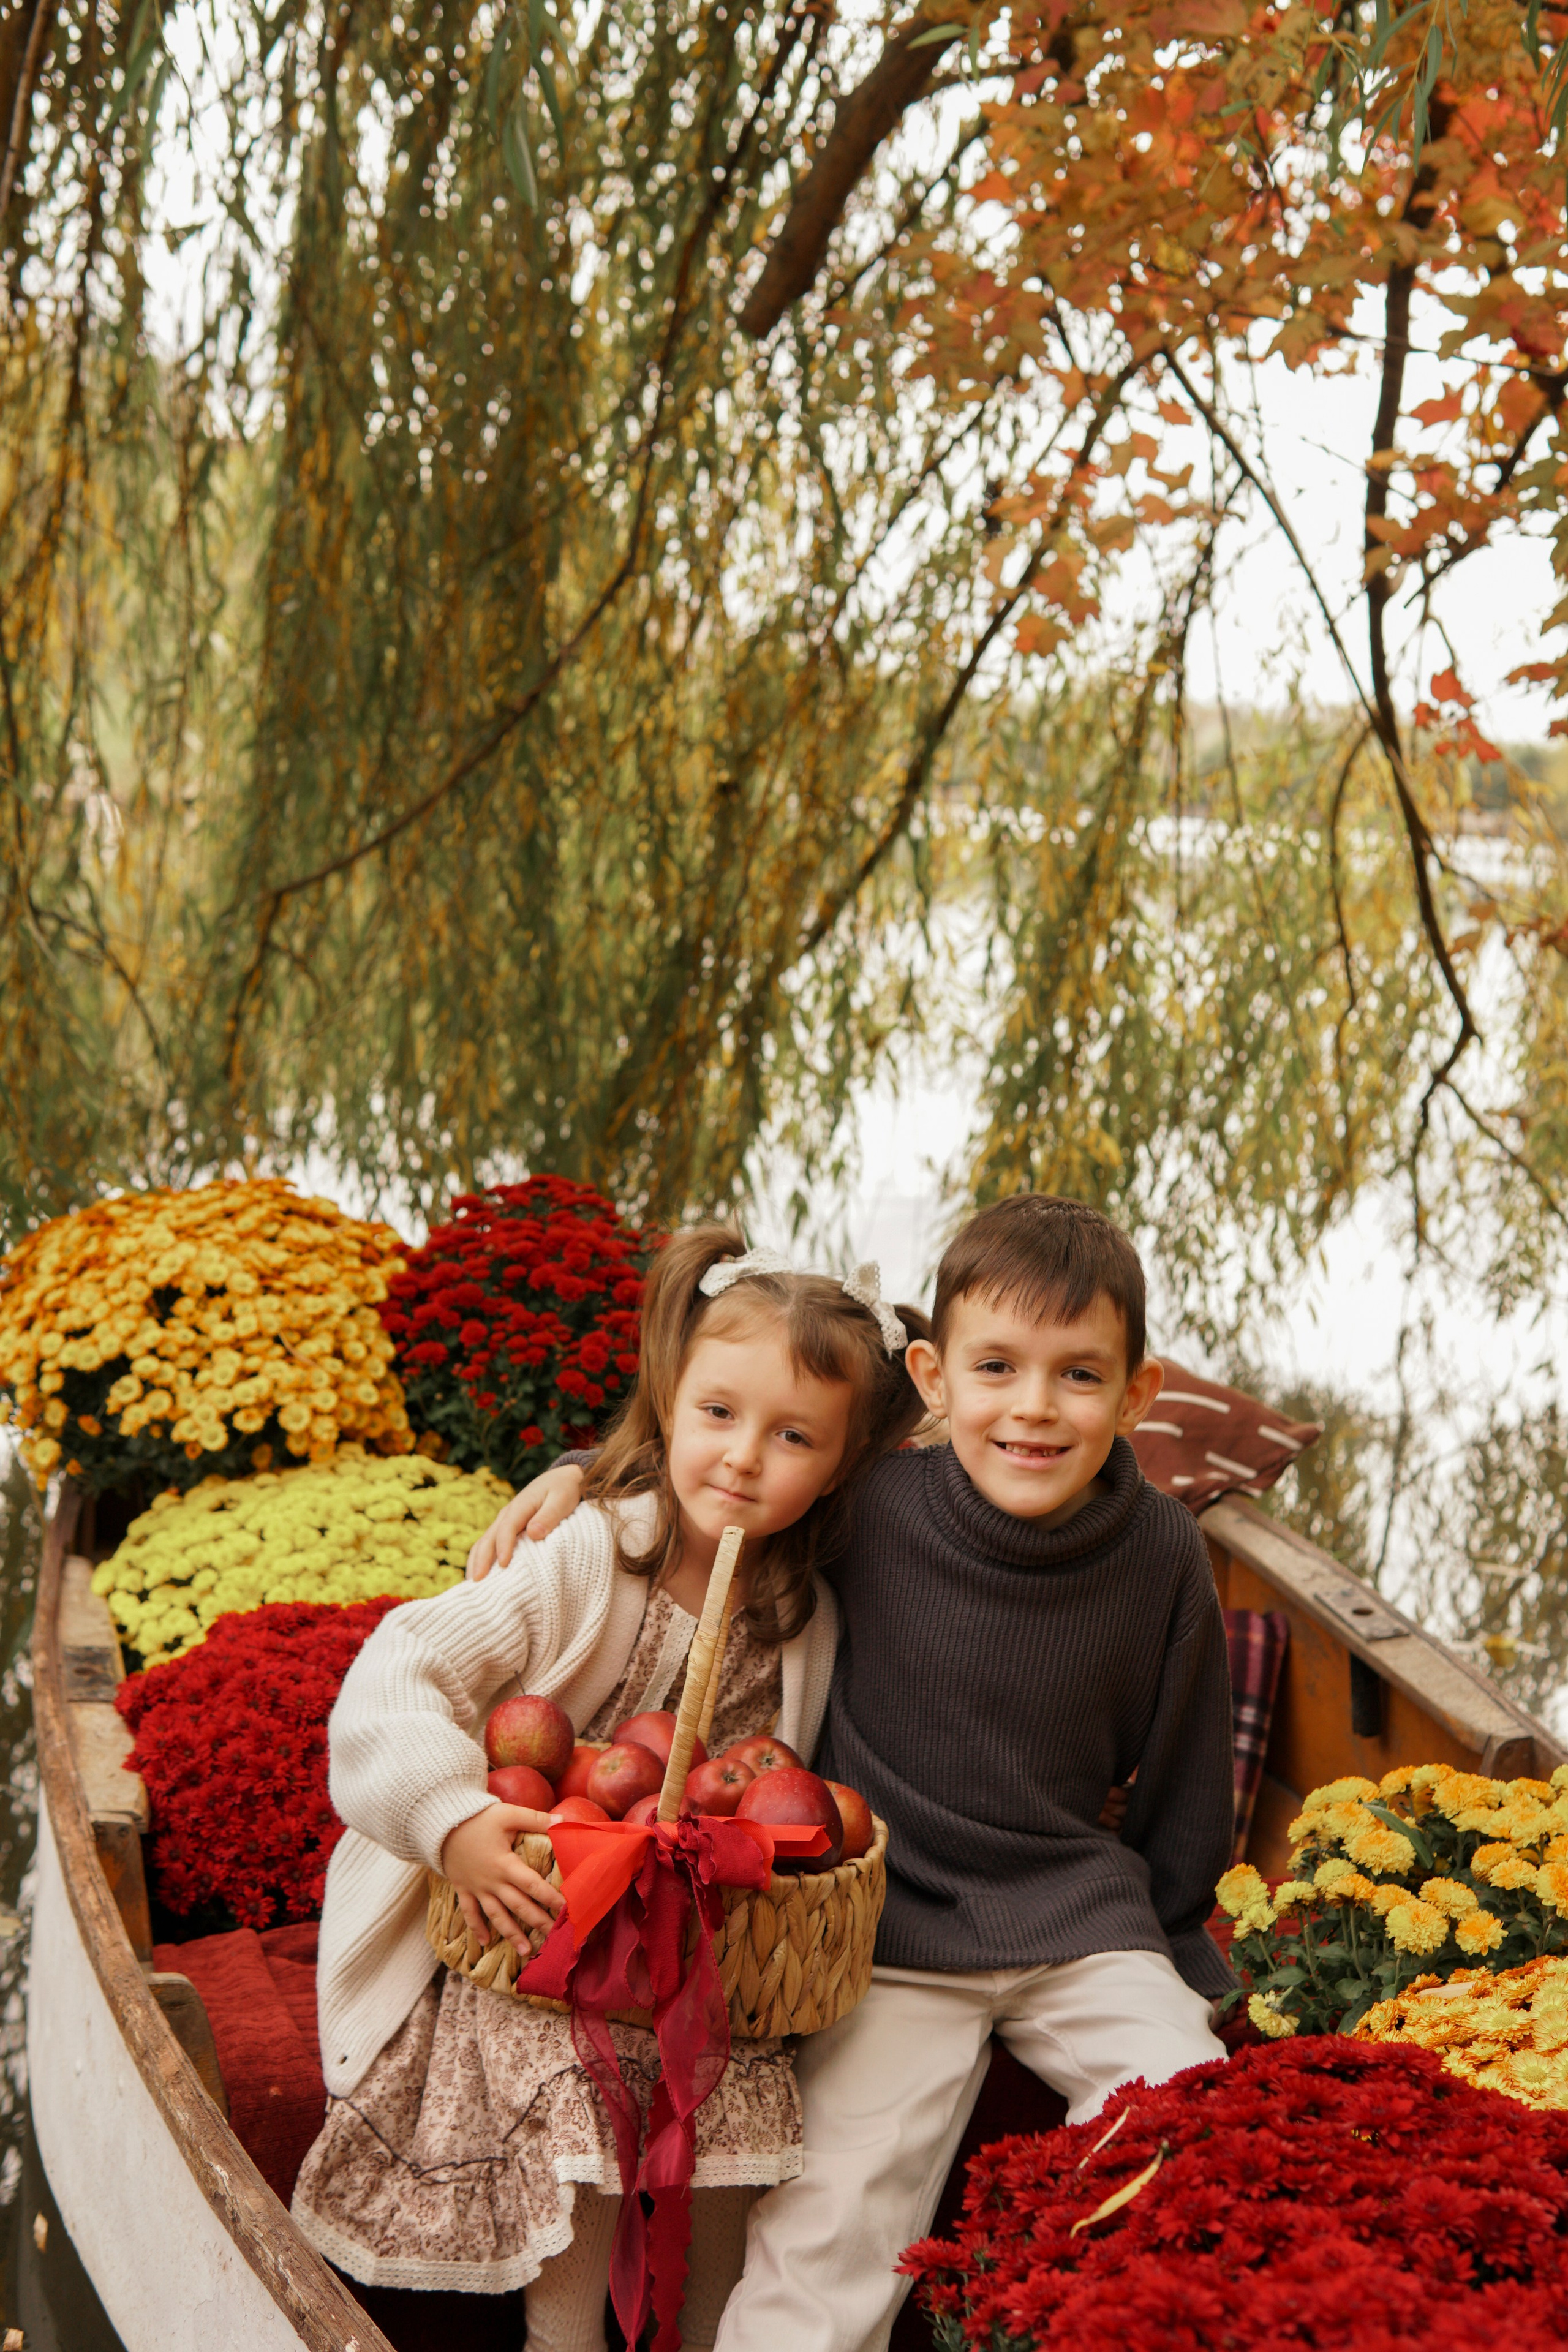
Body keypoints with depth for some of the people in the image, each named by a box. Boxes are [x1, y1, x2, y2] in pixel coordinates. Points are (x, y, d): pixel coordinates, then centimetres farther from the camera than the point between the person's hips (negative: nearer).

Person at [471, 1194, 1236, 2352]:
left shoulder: (1162, 1554, -9)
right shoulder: (874, 1504, -14)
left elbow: (1181, 1779, 5)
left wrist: (1169, 1952, 11)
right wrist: (579, 1468, -10)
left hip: (1079, 1921, 2)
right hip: (895, 1935, -2)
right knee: (822, 2238, -12)